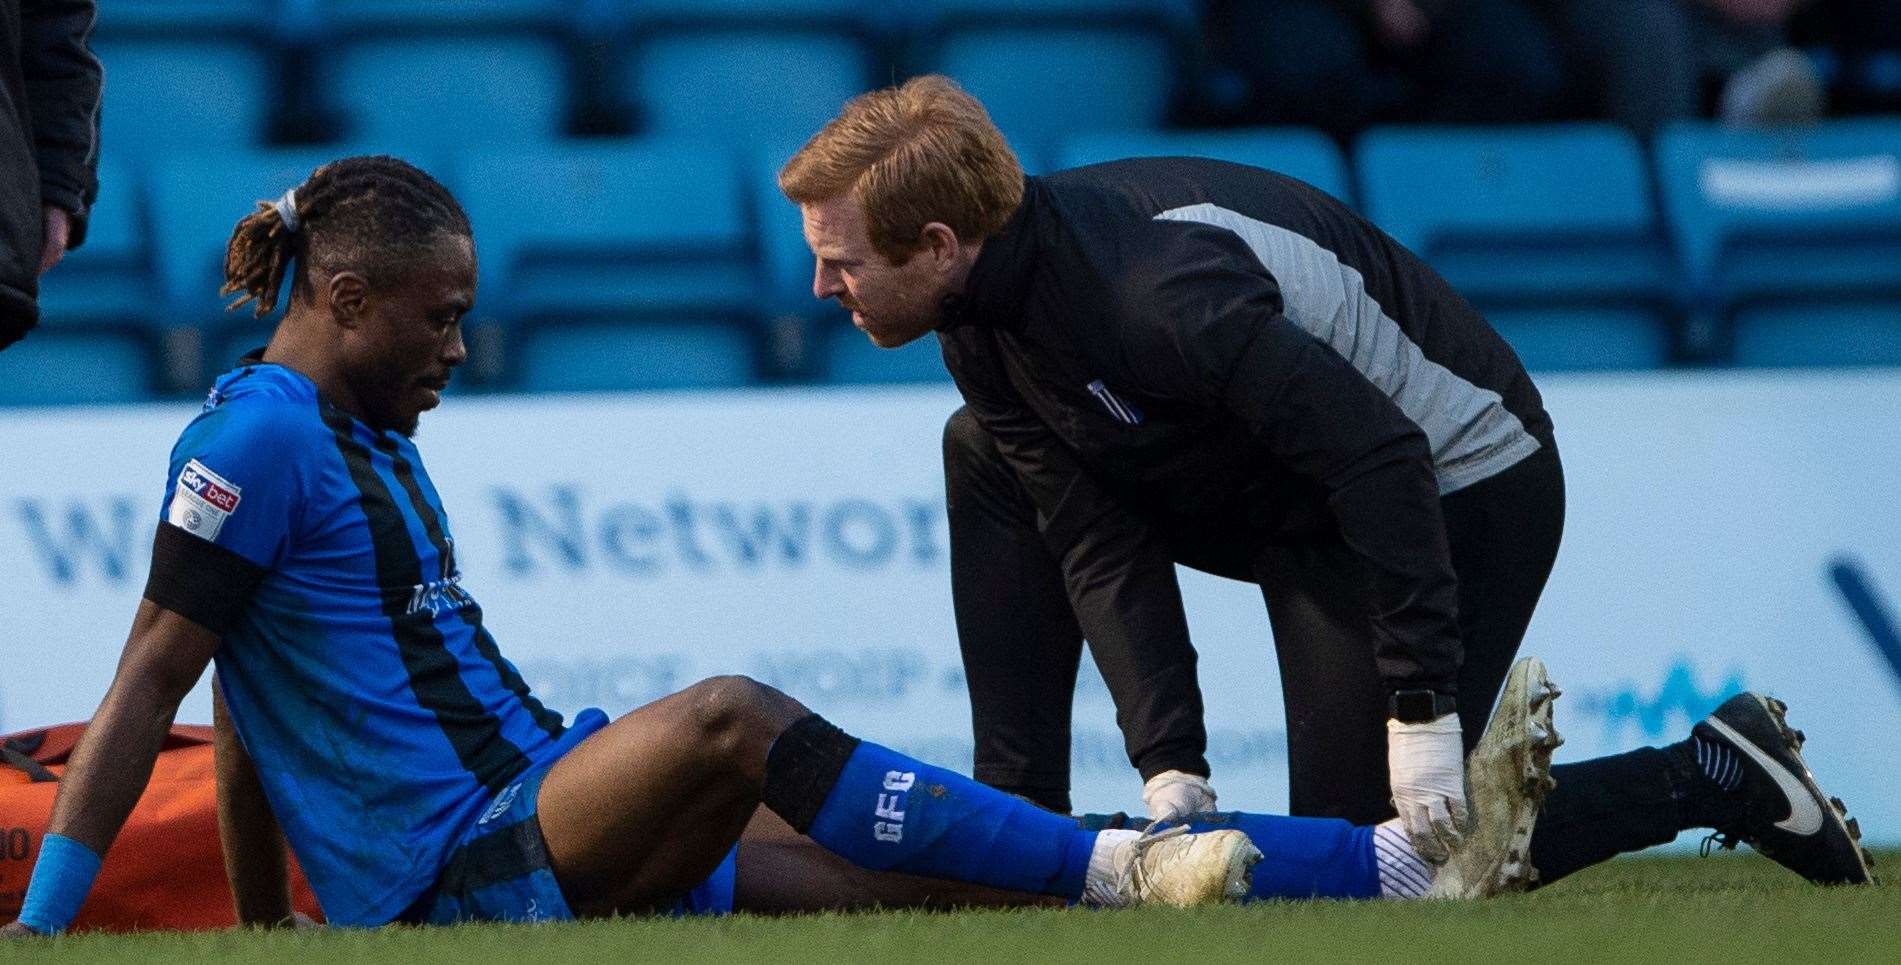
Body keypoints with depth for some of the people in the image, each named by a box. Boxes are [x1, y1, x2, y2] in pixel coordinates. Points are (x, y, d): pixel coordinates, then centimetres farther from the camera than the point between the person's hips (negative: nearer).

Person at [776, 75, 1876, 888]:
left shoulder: (1148, 289, -34)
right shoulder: (984, 322, -6)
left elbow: (1382, 457, -33)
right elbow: (1104, 550, -6)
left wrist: (1422, 714, -33)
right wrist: (1167, 765, -18)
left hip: (1459, 485, -9)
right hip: (1286, 501, 9)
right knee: (990, 455, 8)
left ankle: (1709, 779, -1)